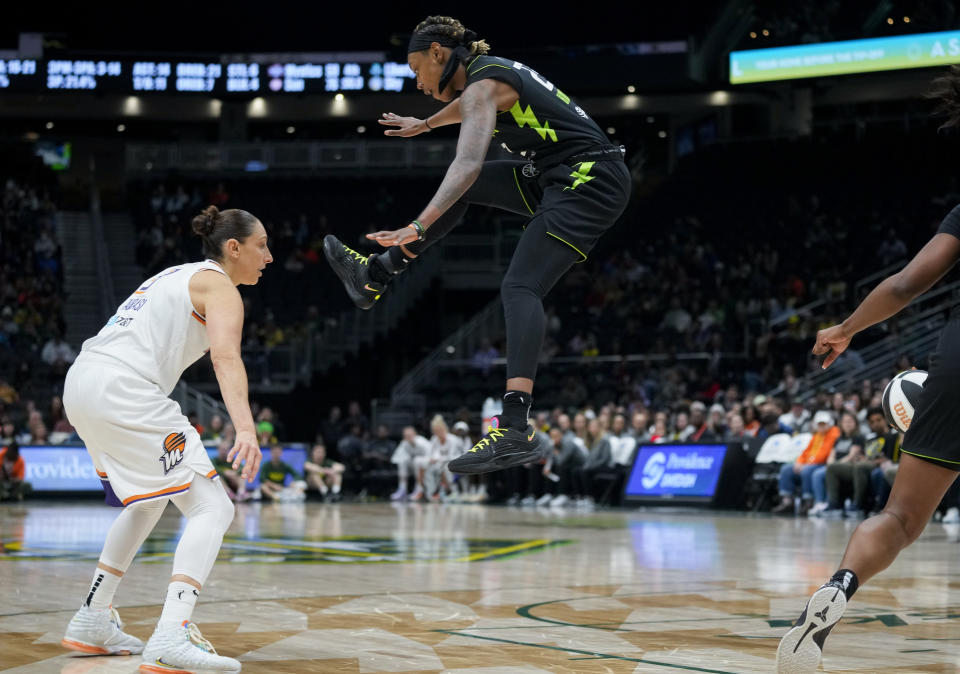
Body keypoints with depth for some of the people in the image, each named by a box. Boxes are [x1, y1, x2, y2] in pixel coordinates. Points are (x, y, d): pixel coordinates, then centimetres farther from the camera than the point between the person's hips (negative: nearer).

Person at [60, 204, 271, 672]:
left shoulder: (178, 275, 27)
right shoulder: (218, 284, 0)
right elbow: (225, 357, -19)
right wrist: (245, 428, -34)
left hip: (80, 386, 10)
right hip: (123, 390, -9)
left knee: (149, 502, 28)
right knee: (211, 508, -9)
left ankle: (91, 622, 28)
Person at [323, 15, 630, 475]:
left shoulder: (483, 86, -13)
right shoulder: (490, 72, 17)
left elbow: (468, 163, -30)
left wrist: (420, 226, -38)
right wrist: (425, 124, 62)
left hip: (590, 182, -10)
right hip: (559, 178, 10)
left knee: (520, 288, -23)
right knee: (460, 189, 20)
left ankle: (516, 429, -37)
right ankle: (374, 277, 28)